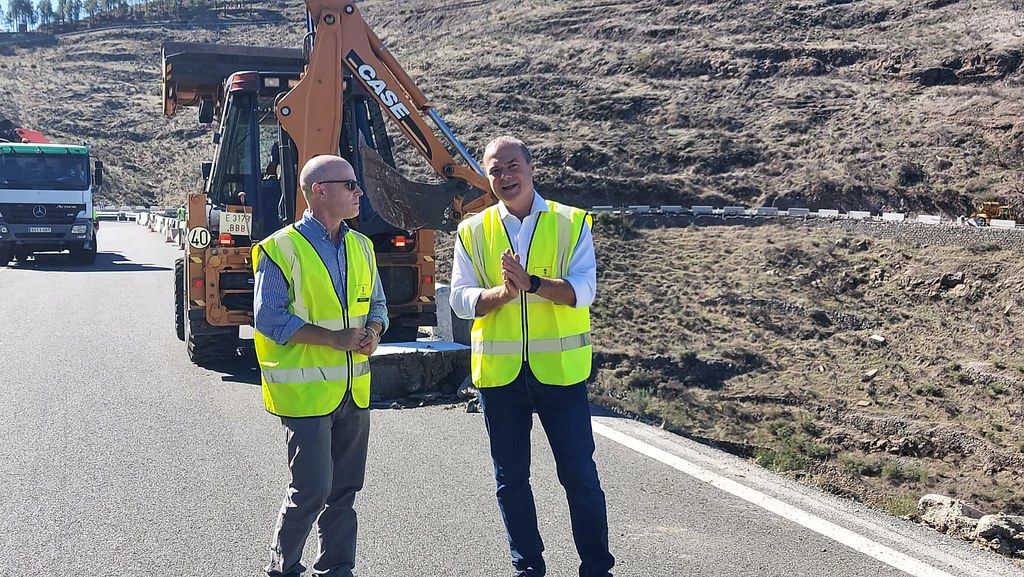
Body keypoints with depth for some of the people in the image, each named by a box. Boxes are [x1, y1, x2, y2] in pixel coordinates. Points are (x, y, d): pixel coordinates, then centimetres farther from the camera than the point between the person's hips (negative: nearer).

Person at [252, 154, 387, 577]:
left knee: (344, 488, 12)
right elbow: (270, 319, -14)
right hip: (305, 391, -7)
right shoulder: (282, 249, -10)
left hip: (354, 391, 7)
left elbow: (376, 303, 19)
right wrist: (337, 338, -19)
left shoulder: (360, 246, 11)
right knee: (311, 489, -7)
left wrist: (372, 331, -4)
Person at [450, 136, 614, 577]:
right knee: (511, 478, 11)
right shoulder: (473, 232, 5)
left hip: (560, 370, -2)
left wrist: (530, 282, -26)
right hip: (499, 373, 2)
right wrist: (503, 292, -21)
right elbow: (461, 299, -2)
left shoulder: (572, 223, -1)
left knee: (579, 472, 5)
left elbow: (582, 290, -12)